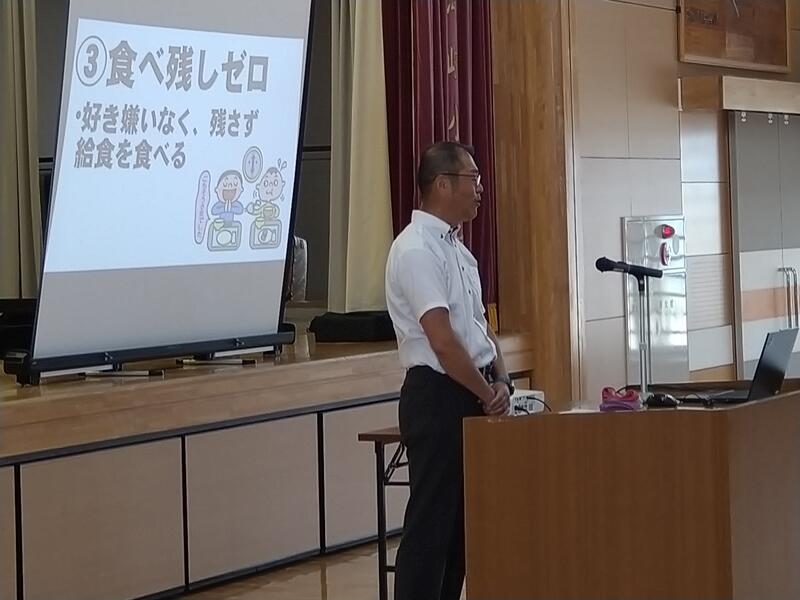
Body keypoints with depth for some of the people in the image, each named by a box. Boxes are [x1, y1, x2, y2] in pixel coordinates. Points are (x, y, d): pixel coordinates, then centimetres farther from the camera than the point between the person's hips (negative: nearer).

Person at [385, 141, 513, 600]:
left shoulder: (457, 249, 15)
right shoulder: (416, 249, -15)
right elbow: (442, 340, -21)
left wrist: (501, 381, 3)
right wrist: (487, 394, -13)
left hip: (474, 396, 9)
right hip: (439, 395, -9)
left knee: (464, 516, 12)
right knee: (432, 520, -6)